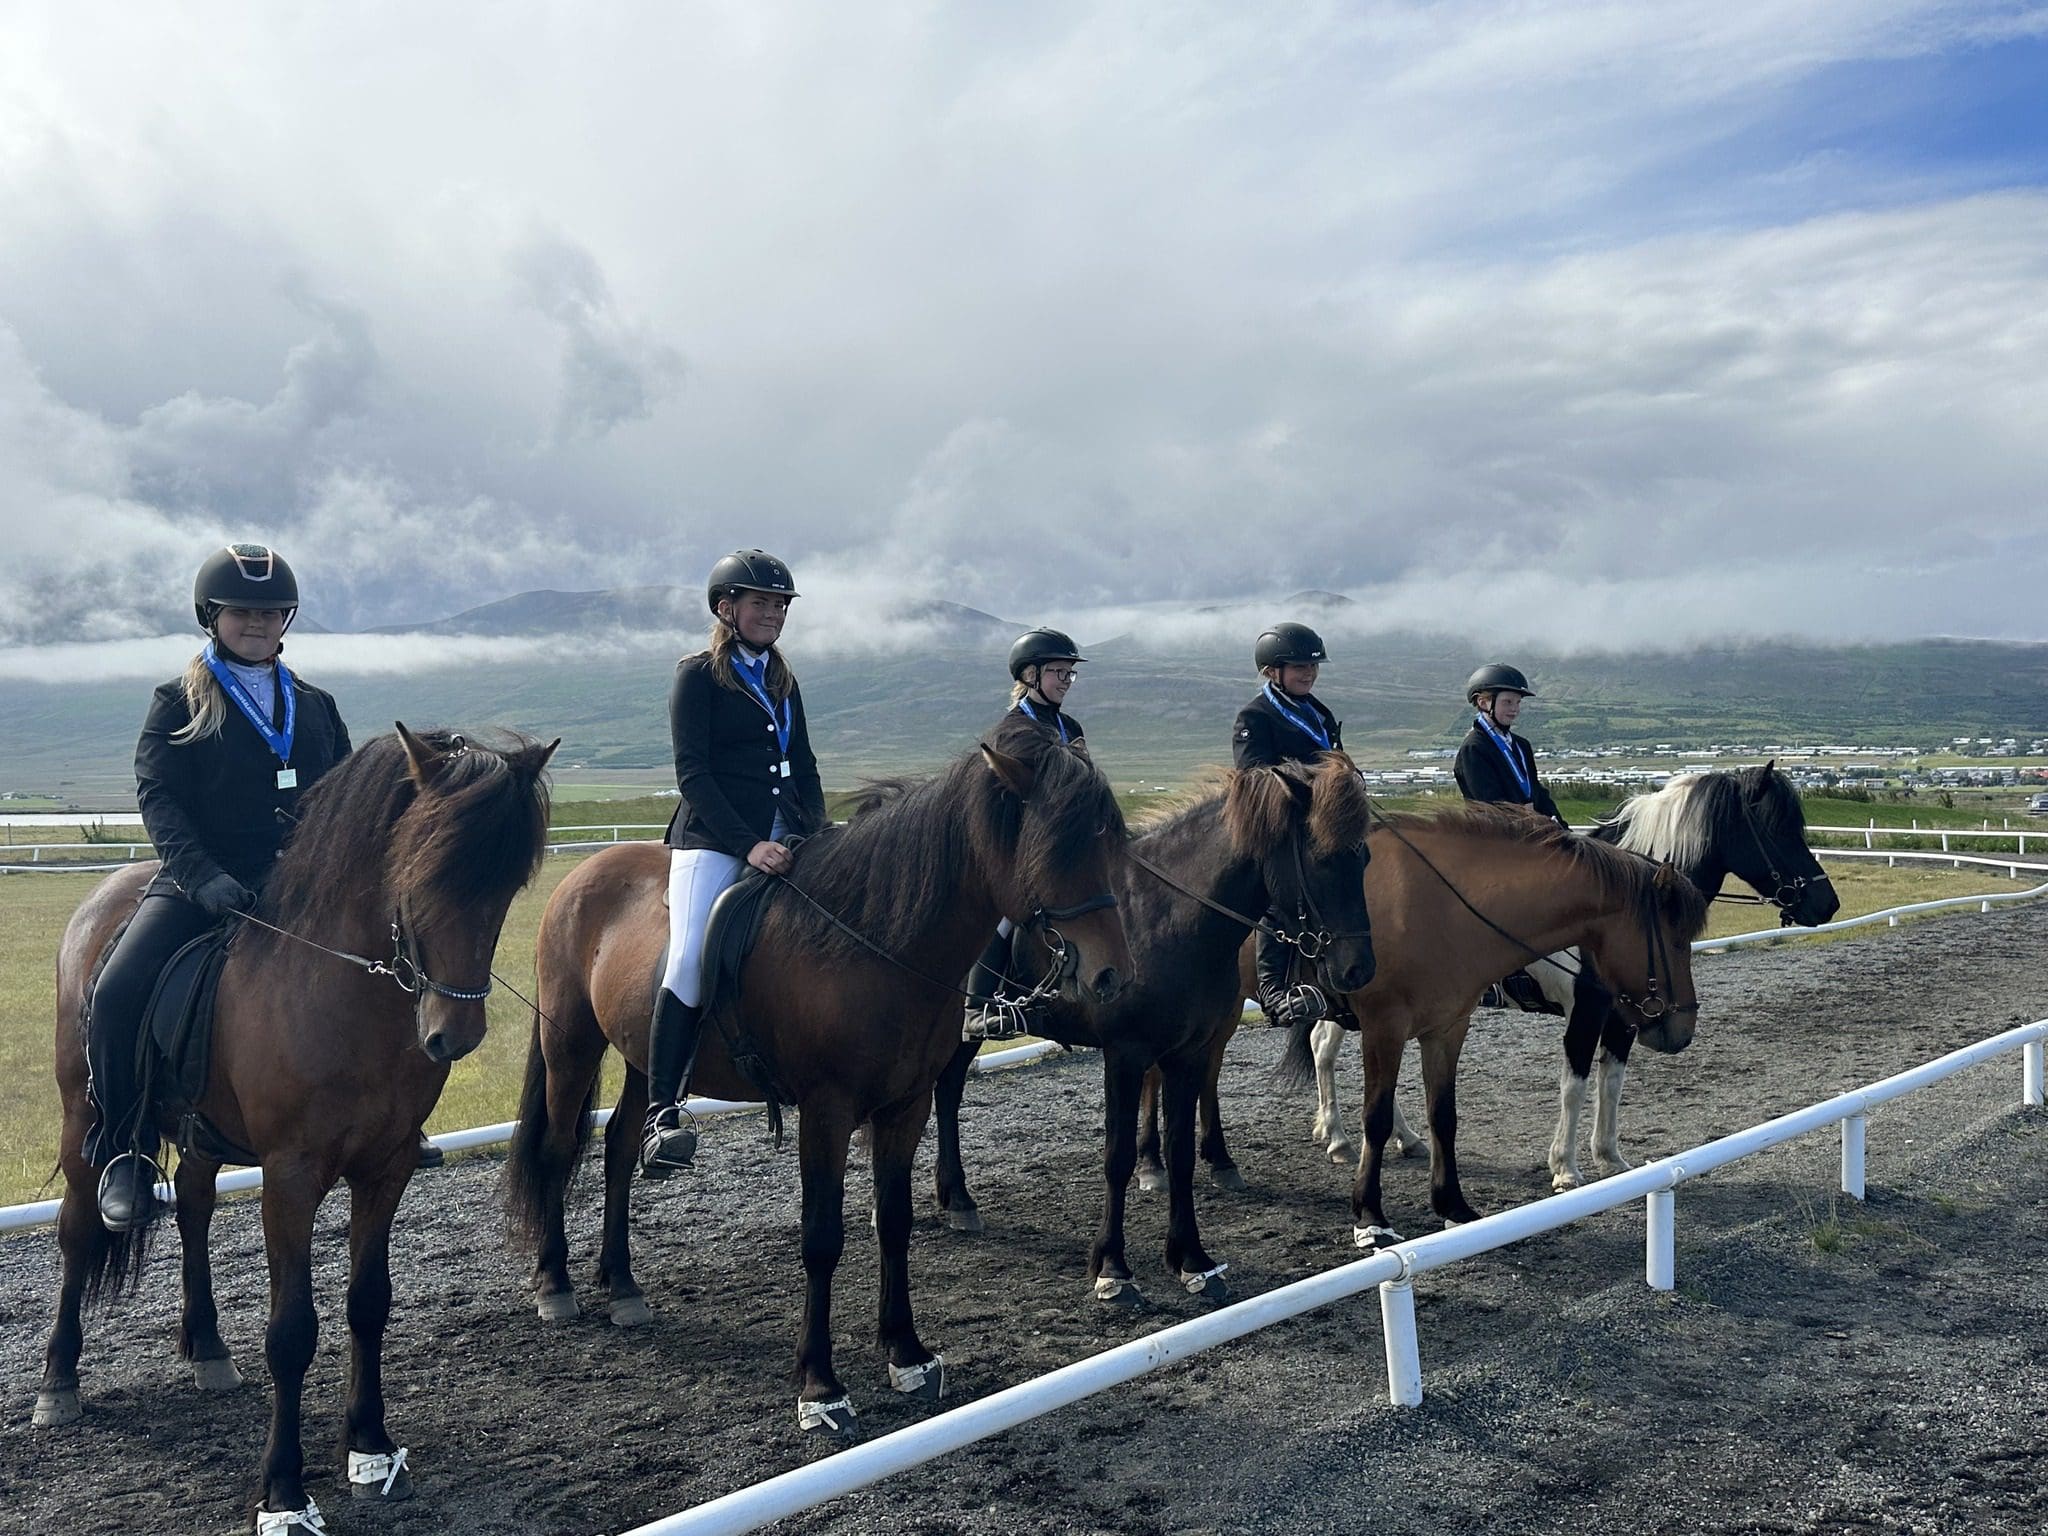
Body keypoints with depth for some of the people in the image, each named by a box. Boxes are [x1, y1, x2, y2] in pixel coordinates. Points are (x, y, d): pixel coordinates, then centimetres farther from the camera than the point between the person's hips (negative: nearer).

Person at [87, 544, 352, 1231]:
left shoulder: (317, 706, 16)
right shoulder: (179, 703, 4)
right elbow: (159, 799, -7)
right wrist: (203, 877, -23)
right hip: (204, 881, -3)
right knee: (118, 991, -23)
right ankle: (125, 1152, -4)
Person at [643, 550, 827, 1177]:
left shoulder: (784, 683, 19)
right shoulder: (697, 676, 1)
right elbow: (692, 774, -8)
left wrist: (821, 840, 4)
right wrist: (748, 844, -19)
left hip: (783, 840, 7)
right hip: (713, 841, -7)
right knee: (691, 961, -22)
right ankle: (662, 1113, -23)